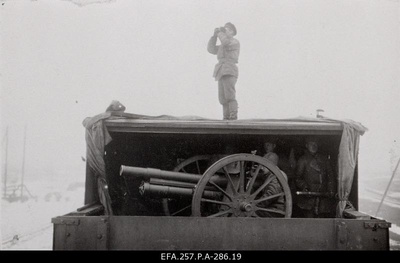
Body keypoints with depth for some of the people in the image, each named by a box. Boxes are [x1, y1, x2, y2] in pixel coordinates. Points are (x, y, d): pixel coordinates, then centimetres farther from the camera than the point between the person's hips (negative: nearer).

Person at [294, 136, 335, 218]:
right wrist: (303, 187, -14)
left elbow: (330, 175, 16)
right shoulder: (302, 160, 8)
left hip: (323, 196, 3)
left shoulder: (324, 159, 17)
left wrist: (330, 190, 3)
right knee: (309, 216, -10)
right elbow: (298, 178, 4)